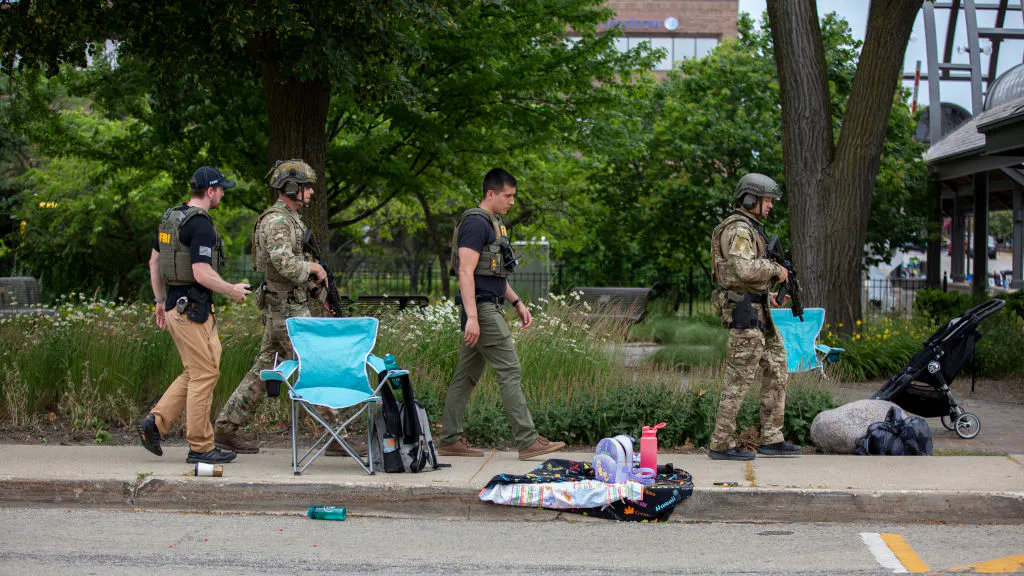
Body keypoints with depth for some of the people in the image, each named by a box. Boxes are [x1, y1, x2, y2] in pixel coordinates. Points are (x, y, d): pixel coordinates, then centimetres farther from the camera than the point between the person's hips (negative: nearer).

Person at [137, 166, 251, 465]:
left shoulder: (171, 217, 13)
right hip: (192, 308, -10)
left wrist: (161, 300, 25)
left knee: (195, 373, 16)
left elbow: (154, 261, 20)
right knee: (204, 373, -3)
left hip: (175, 304, 10)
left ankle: (155, 422, 9)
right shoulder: (201, 224, -17)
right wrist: (232, 290, -7)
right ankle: (200, 447, 2)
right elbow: (202, 274, -22)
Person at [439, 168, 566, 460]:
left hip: (489, 308, 10)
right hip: (481, 309, -10)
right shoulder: (475, 223, -13)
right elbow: (466, 272, -20)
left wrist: (518, 303, 21)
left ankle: (450, 440, 13)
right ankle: (528, 441, -9)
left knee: (466, 376, 10)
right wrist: (472, 317, -26)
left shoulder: (493, 225, 20)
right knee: (509, 372, -10)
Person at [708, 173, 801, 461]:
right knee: (740, 378, -6)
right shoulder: (739, 229, -14)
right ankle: (721, 444, -1)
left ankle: (772, 440, 14)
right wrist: (776, 270, -15)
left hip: (757, 310, 11)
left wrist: (769, 295, 19)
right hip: (744, 310, -11)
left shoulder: (749, 228, 20)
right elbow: (744, 269, -29)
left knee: (776, 370, 11)